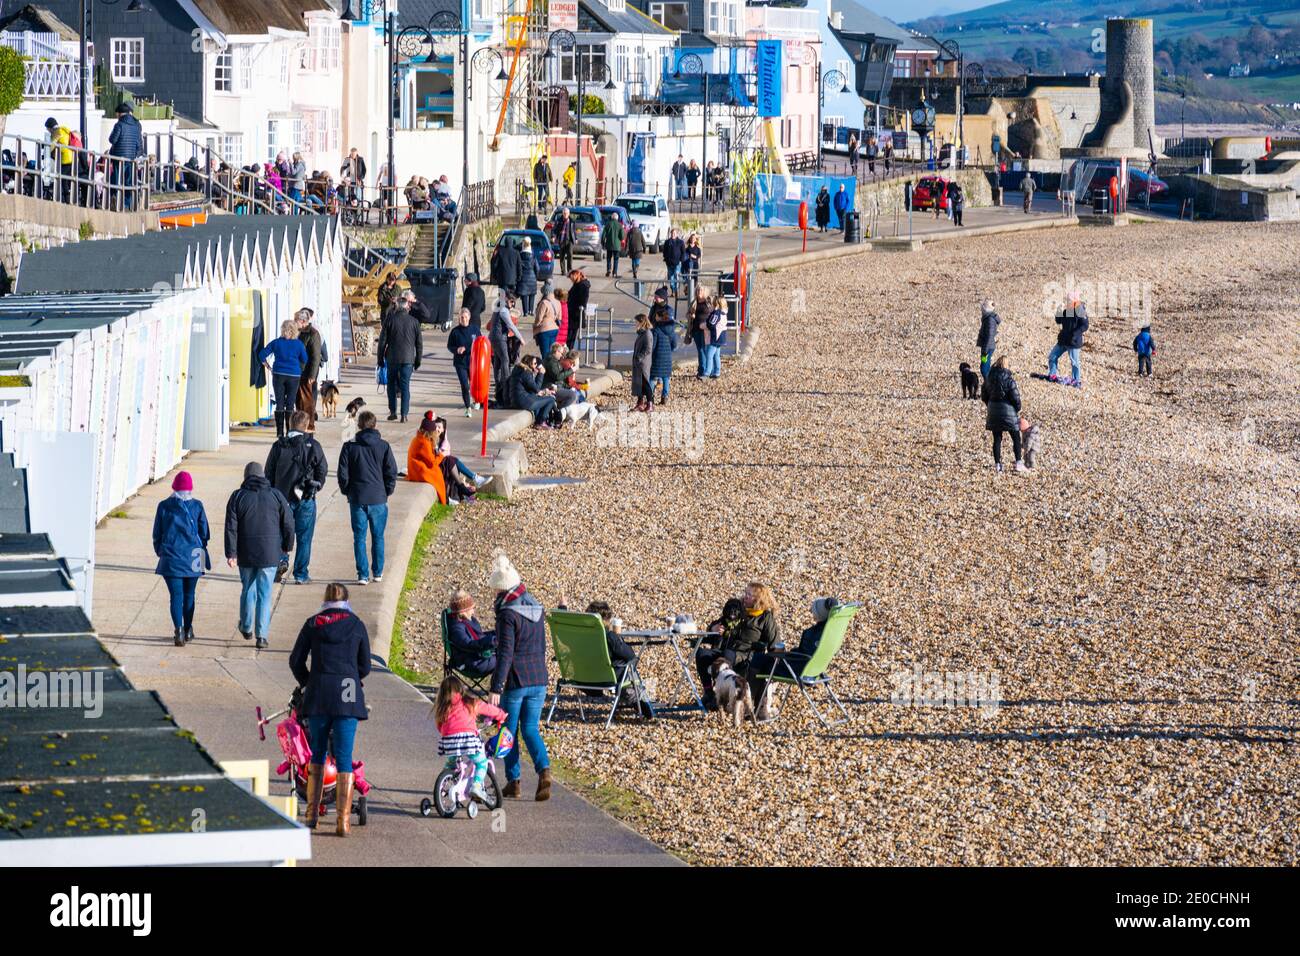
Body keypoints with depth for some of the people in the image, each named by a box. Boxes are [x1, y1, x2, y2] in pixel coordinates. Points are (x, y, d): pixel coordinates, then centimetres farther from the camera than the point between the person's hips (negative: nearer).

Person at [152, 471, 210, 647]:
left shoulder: (164, 506, -2)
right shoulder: (197, 506, -2)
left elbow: (157, 533, 4)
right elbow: (204, 533, 4)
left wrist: (160, 552, 17)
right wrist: (200, 549, 20)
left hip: (171, 557, -1)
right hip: (192, 559, 1)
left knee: (176, 595, -2)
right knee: (189, 595, 16)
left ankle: (178, 630, -18)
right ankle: (188, 630, 25)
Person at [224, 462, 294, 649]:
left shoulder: (238, 497, -2)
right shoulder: (275, 496, 0)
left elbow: (231, 527, -6)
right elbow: (288, 523, 3)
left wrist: (231, 553, -4)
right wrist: (287, 546, 16)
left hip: (246, 555, 0)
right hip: (269, 555, 0)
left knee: (247, 589, 18)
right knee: (265, 593, 2)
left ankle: (246, 628, 30)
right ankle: (261, 635, -3)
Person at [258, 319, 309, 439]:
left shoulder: (276, 343, 0)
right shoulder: (299, 344, -2)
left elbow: (262, 355, 0)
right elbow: (305, 361, 5)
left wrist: (269, 368, 8)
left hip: (278, 375, 0)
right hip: (294, 375, 0)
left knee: (279, 404, 4)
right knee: (290, 405, 4)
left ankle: (279, 432, 1)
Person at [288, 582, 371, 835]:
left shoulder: (313, 624, 6)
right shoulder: (357, 625, 6)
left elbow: (296, 661, 7)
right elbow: (365, 667, 9)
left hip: (317, 697, 1)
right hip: (348, 697, -1)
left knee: (317, 755, 16)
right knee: (344, 758, 0)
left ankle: (312, 814, 19)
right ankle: (343, 820, -5)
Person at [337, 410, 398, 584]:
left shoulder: (349, 447, -3)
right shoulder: (383, 446, -2)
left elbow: (343, 474, -2)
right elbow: (391, 472, -1)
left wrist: (347, 491, 13)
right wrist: (388, 492, 12)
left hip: (357, 498, -1)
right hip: (378, 498, 1)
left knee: (359, 537, 4)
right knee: (378, 537, 13)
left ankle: (363, 575, 0)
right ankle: (378, 572, 20)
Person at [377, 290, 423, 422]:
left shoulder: (390, 319, -4)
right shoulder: (414, 321, 0)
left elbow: (382, 340, -1)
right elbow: (419, 343, 5)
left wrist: (380, 357, 8)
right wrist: (418, 360, 14)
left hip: (392, 357, -1)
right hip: (408, 358, 1)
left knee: (392, 384, 14)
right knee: (405, 386, 3)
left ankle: (393, 412, 11)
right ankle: (404, 414, -3)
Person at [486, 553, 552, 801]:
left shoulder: (508, 614, -15)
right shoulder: (537, 609, 9)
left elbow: (505, 653, -20)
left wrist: (496, 688, -21)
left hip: (515, 681, -6)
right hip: (539, 679, 6)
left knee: (509, 731, 9)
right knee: (530, 728, 10)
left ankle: (513, 781, 14)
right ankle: (544, 769, -12)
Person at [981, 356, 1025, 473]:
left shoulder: (989, 379, 2)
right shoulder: (1008, 380, -15)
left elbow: (984, 395, 11)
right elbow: (1015, 397, -14)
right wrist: (1018, 409, 4)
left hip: (993, 411, 5)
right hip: (1008, 411, -5)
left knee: (997, 439, 10)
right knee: (1016, 438, 6)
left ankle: (997, 464, 8)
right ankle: (1018, 463, 1)